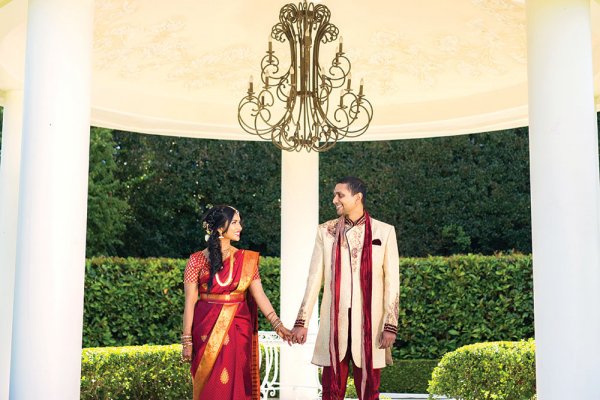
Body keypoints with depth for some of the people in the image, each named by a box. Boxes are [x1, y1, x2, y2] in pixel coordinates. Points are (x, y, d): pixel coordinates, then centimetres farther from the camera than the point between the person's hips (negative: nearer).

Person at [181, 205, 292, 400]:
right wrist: (187, 340, -5)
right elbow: (190, 302, -3)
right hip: (207, 332, -2)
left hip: (238, 331, 2)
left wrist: (277, 324, -14)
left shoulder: (246, 260, 4)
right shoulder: (197, 261, -2)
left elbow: (259, 295, -2)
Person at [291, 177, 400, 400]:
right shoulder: (326, 231, 6)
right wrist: (302, 322, 1)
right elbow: (314, 279, 5)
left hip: (369, 322, -1)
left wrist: (391, 325, -5)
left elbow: (392, 281, 1)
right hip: (334, 322, 1)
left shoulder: (384, 231, 2)